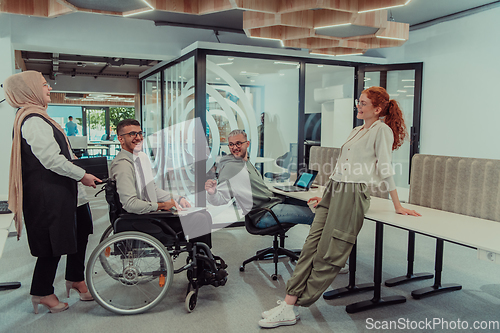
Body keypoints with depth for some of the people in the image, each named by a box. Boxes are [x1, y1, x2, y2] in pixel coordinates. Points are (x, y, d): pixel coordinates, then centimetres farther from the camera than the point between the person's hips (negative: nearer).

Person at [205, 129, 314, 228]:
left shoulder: (247, 163, 19)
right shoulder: (229, 167, -10)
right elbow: (221, 198, -17)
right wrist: (212, 193, -37)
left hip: (274, 204, 9)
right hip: (264, 214, -9)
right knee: (311, 214, -16)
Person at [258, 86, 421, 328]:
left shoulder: (382, 130, 0)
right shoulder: (356, 131, 24)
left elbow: (385, 170, -3)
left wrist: (397, 205, -2)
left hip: (353, 194, -8)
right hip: (333, 190, 8)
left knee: (328, 255, -6)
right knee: (311, 246, -3)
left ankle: (291, 307, -2)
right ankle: (289, 304, -1)